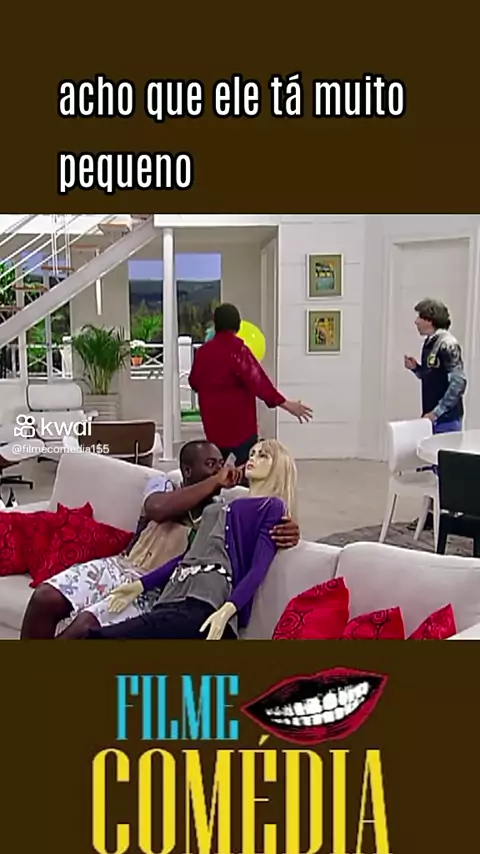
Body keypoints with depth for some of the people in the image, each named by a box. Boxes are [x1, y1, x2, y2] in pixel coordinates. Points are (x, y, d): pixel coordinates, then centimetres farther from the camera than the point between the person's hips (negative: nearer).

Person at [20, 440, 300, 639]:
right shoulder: (163, 483, 8)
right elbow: (157, 509, -16)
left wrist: (286, 532, -30)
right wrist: (216, 481, -13)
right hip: (119, 566, 2)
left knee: (83, 627, -27)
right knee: (45, 598, -20)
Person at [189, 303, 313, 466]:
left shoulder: (203, 351, 4)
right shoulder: (238, 350, -14)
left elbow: (194, 382, 16)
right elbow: (257, 381, -23)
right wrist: (286, 404, -24)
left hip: (213, 421, 6)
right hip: (238, 420, -6)